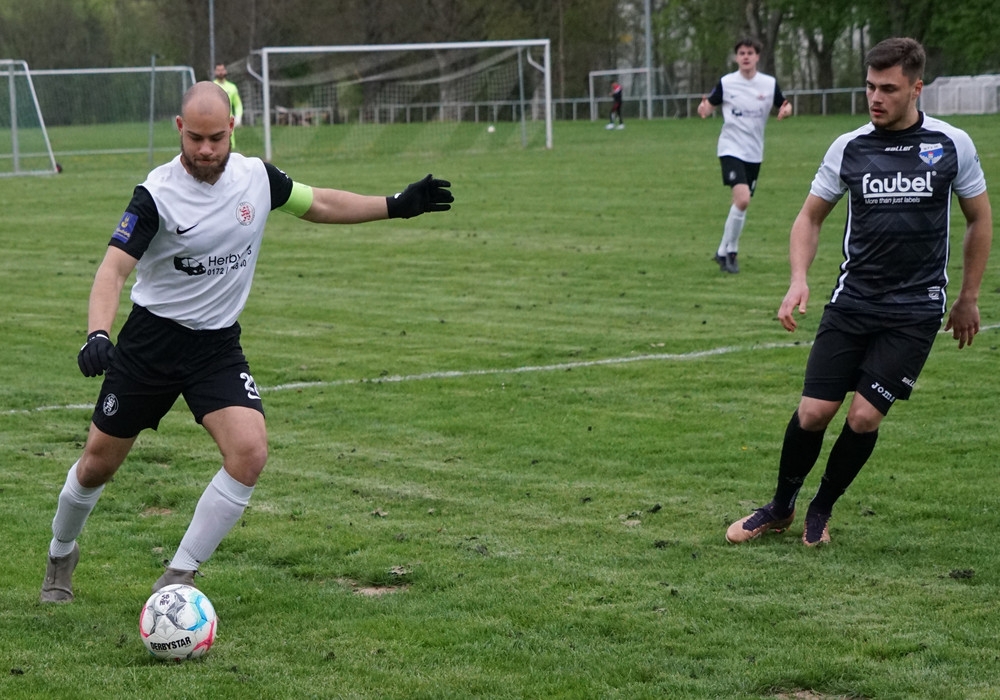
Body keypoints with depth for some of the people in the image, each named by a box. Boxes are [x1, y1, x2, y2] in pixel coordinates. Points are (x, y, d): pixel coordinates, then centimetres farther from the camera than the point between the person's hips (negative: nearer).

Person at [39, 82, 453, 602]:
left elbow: (319, 204, 14)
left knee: (249, 452, -21)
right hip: (151, 340, -3)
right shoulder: (156, 193, -18)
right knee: (98, 463, 8)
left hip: (218, 344, 3)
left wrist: (397, 205, 10)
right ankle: (61, 554, 40)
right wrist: (97, 334, -42)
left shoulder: (255, 177, -4)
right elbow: (114, 268, -25)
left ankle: (177, 578, -9)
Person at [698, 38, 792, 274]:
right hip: (731, 149, -4)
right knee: (742, 199, -21)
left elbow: (783, 105, 11)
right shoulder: (726, 83, -5)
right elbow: (710, 105, 4)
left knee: (742, 202, 10)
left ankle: (727, 251, 27)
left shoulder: (770, 84, 0)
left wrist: (786, 110, -14)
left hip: (754, 153, 4)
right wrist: (703, 110, -21)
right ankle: (727, 250, -6)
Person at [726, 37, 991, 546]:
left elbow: (979, 220, 9)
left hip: (916, 310, -2)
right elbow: (810, 217, 10)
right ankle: (780, 508, 20)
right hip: (852, 301, 2)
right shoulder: (849, 147, 0)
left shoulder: (952, 145, -4)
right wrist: (799, 280, -6)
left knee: (864, 417, -7)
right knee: (813, 412, -3)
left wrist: (968, 298, 11)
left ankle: (821, 511, 17)